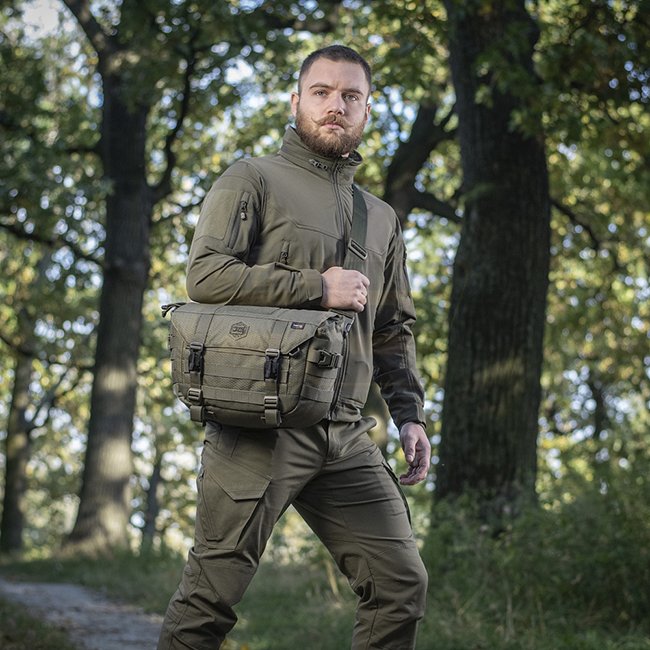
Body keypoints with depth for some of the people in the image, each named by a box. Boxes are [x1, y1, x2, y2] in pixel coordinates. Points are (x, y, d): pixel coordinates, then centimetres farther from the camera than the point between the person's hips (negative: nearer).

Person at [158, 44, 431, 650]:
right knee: (212, 594, -4)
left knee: (403, 583, -1)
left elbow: (394, 330, 26)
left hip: (347, 437, 6)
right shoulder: (253, 180, 4)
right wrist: (318, 287, -11)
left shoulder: (382, 217, 23)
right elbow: (205, 273, -11)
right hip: (261, 425, -6)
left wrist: (409, 413, 12)